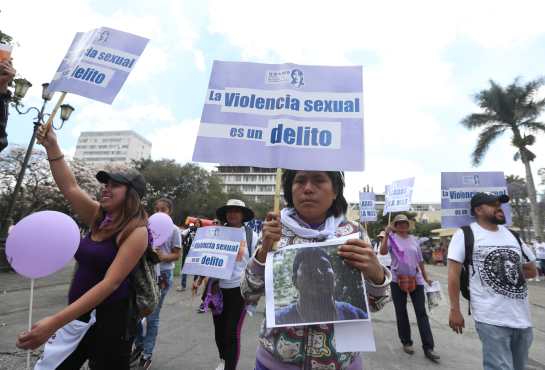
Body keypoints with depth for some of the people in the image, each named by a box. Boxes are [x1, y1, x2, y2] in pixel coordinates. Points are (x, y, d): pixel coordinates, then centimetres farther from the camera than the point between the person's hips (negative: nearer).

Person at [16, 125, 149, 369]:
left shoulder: (136, 232, -19)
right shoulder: (99, 217, 3)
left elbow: (110, 283, -25)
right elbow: (70, 187, 4)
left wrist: (55, 321, -28)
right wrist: (52, 146, -2)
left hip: (109, 320, -6)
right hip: (78, 316, 7)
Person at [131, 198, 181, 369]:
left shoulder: (174, 230, -7)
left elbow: (177, 255, -6)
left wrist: (163, 257, -24)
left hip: (162, 275, -4)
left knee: (152, 317, 7)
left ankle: (147, 354, 26)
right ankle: (139, 345, 36)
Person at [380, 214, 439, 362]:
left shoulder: (414, 240, 9)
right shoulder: (392, 238, -4)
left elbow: (420, 260, 16)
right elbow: (382, 252, -23)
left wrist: (426, 277, 16)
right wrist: (386, 234, -28)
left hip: (416, 280, 3)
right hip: (397, 280, -3)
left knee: (421, 312, 3)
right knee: (401, 313, 9)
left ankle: (428, 347, 11)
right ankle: (406, 342, 25)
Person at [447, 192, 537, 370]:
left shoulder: (511, 235, 11)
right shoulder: (465, 234, -8)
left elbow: (531, 270, 20)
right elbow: (454, 273, -12)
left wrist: (511, 272, 1)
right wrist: (454, 310, -14)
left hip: (522, 317, 7)